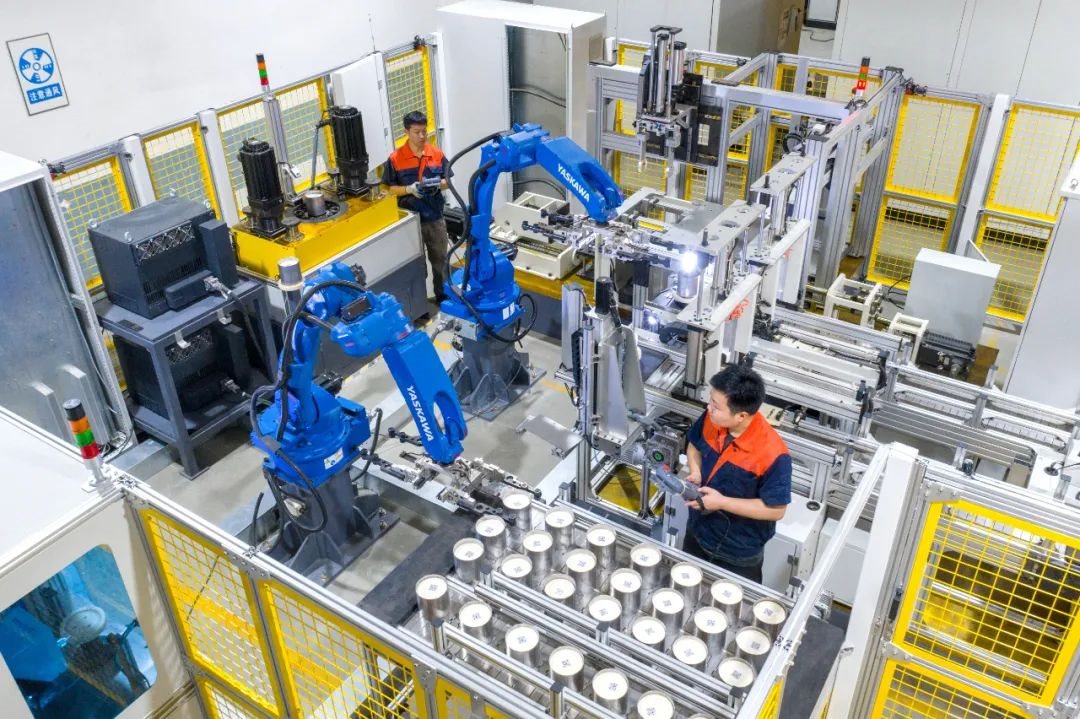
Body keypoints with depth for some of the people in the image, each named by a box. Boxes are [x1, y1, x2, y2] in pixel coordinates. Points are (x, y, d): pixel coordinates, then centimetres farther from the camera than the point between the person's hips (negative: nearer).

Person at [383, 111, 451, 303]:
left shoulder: (437, 154, -1)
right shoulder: (395, 158, -9)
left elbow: (447, 181, 6)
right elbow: (390, 189, -6)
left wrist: (438, 185, -17)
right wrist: (410, 189, -23)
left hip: (435, 218, 3)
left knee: (440, 260, 15)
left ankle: (443, 296, 32)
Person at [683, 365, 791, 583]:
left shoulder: (772, 454, -34)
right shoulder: (711, 419, -18)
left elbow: (775, 510, -24)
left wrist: (722, 502, -27)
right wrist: (695, 472, -15)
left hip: (739, 554, -5)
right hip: (697, 532, 5)